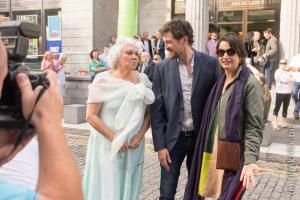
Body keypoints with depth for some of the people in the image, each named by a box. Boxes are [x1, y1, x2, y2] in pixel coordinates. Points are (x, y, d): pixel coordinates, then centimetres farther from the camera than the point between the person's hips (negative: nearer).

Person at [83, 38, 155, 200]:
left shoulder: (142, 79, 2)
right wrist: (114, 138, -15)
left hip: (133, 145, 4)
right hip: (107, 145, -3)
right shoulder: (103, 80, -8)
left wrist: (140, 136, -8)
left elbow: (148, 113, 7)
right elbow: (91, 116, -11)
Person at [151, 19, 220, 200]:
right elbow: (157, 109, -2)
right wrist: (160, 145, -6)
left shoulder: (210, 63, -6)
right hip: (173, 138, 0)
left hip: (201, 137, 0)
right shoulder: (162, 68, -3)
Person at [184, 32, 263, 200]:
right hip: (214, 151, 7)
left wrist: (250, 160, -24)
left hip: (234, 155, -6)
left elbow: (254, 127, -15)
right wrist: (208, 149, 11)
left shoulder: (250, 83, -12)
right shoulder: (220, 81, 10)